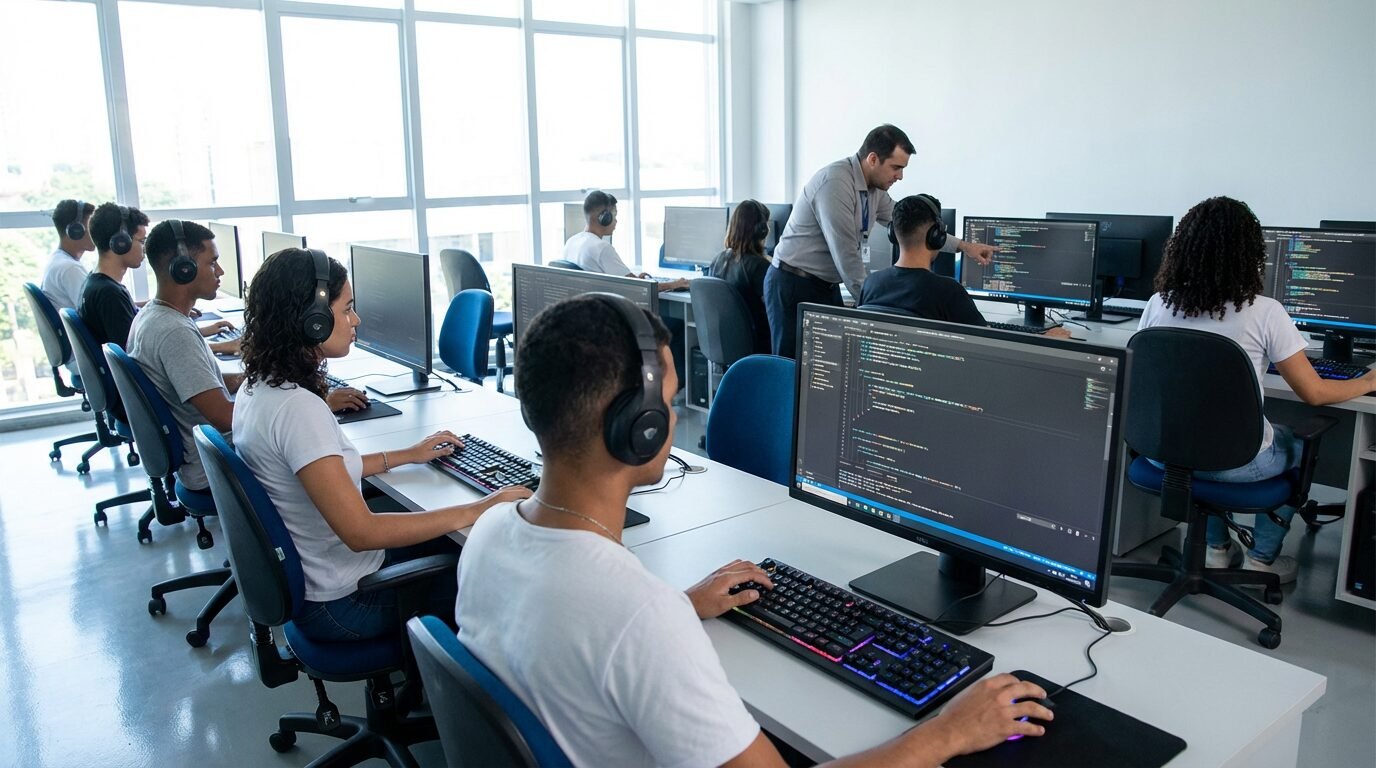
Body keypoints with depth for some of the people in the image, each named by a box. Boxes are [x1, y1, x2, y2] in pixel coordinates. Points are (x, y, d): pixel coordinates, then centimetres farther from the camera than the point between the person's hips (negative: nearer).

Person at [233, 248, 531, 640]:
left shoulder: (259, 387, 0)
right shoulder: (297, 409, -30)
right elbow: (361, 531, -32)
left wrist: (407, 455, 15)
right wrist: (476, 511, -28)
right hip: (340, 602, -9)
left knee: (453, 545, 19)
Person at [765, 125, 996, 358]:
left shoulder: (875, 189, 5)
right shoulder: (835, 183, -22)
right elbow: (846, 254, -23)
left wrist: (962, 246, 14)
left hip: (827, 285, 8)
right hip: (794, 286, -8)